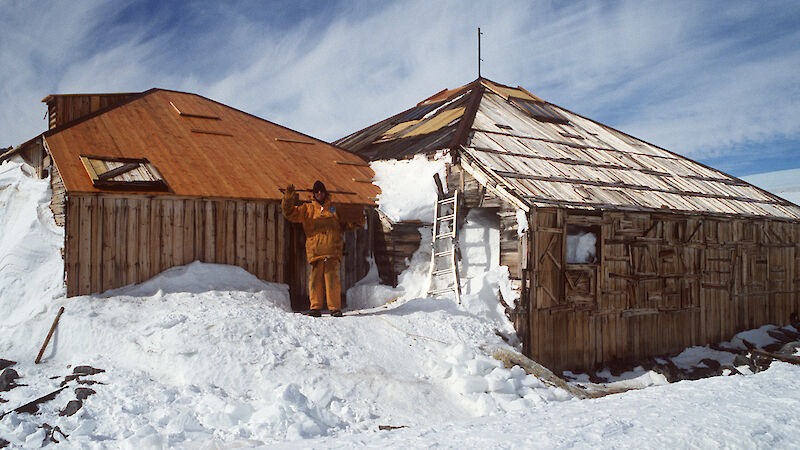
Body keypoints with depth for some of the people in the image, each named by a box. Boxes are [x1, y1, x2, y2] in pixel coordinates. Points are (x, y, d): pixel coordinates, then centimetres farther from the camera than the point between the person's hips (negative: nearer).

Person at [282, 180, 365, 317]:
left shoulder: (333, 208, 22)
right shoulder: (307, 208, 18)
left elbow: (343, 225, 29)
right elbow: (290, 213, 9)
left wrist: (356, 223, 13)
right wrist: (288, 198, -5)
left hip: (332, 249, 0)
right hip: (315, 249, 0)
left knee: (332, 277, -7)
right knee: (315, 278, -2)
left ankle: (335, 308, -3)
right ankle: (316, 307, 4)